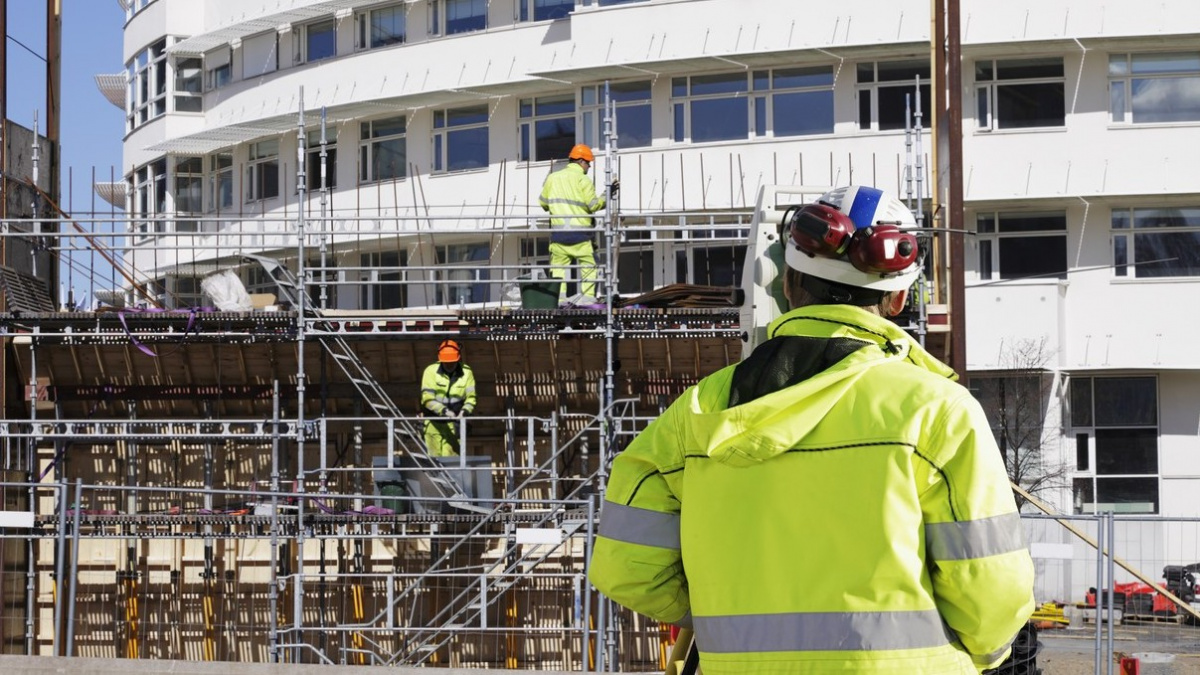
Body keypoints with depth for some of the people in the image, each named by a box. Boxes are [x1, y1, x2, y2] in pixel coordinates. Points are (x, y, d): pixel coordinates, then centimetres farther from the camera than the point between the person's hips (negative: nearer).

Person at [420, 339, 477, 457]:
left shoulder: (466, 372, -3)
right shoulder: (431, 371, -11)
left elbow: (471, 397, -3)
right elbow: (428, 398, -17)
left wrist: (464, 411, -24)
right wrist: (444, 411, -31)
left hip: (453, 424, 0)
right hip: (433, 423, 0)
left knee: (449, 457, -5)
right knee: (435, 457, 6)